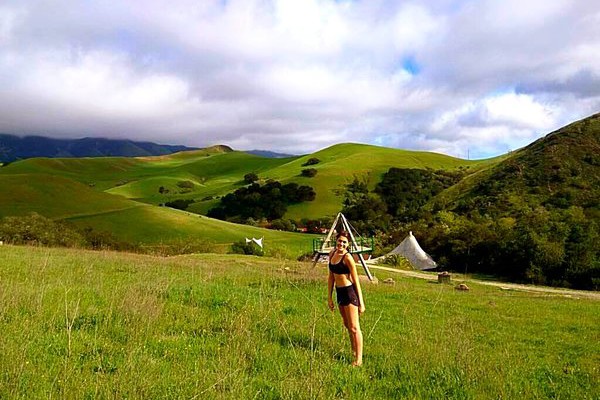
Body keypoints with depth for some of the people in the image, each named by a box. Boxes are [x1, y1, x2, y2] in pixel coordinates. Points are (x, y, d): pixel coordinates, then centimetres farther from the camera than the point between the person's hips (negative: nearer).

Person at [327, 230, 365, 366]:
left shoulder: (347, 257, -16)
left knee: (354, 327, -2)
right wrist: (329, 298, 13)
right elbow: (331, 277, 12)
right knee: (347, 325, 21)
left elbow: (356, 281, -14)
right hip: (339, 293, 8)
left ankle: (358, 359, 7)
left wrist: (361, 303, -13)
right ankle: (353, 352, 38)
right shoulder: (332, 254, 6)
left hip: (350, 292, -8)